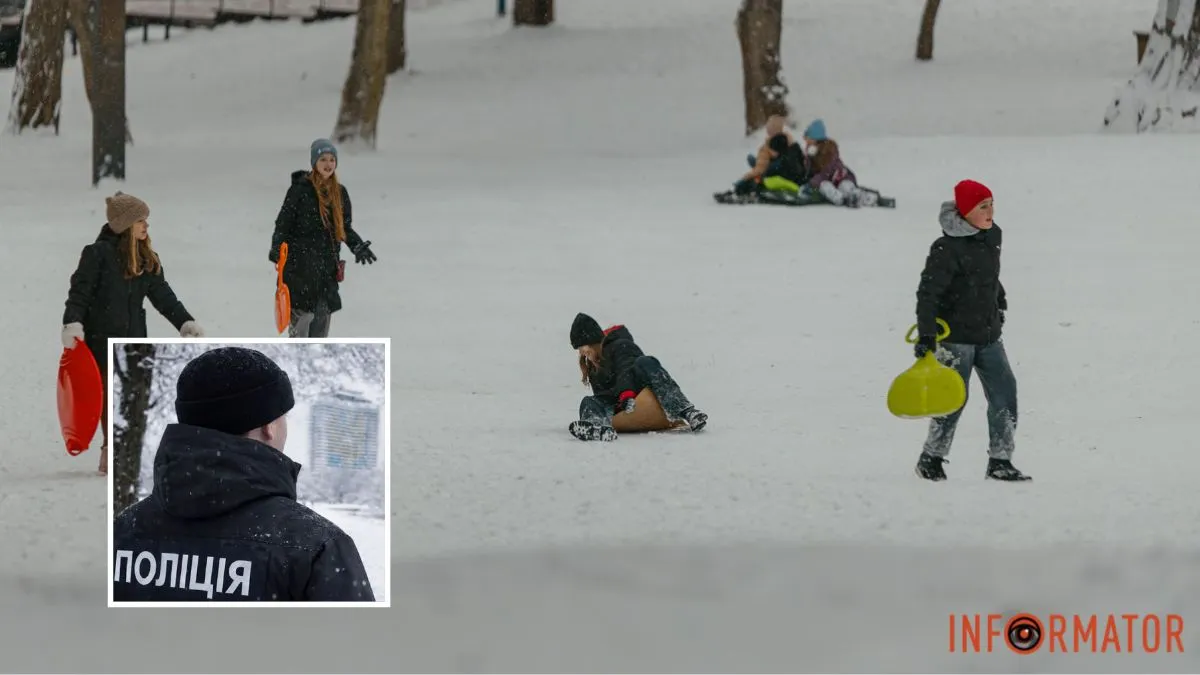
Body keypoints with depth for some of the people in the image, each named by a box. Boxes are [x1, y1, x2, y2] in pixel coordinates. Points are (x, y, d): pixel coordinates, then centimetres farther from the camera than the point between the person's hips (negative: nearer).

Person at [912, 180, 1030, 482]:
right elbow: (928, 292, -21)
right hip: (955, 335, -7)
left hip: (988, 333, 7)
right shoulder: (948, 248, -19)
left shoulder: (992, 235, 5)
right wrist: (926, 335, -27)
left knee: (1004, 392, 0)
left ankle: (1000, 462, 7)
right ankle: (931, 459, 12)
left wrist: (1000, 304, 34)